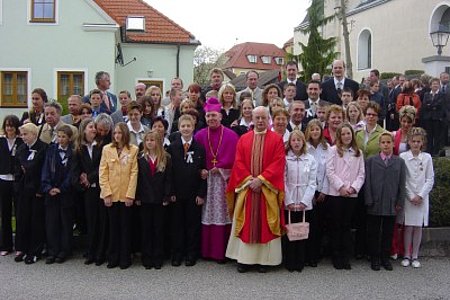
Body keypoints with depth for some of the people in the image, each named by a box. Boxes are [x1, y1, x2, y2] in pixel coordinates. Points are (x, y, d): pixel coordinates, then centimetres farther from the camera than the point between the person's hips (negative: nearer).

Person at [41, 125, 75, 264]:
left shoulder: (73, 152, -4)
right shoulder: (51, 150, 6)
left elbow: (72, 173, -6)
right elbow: (46, 169, 3)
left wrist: (60, 189, -11)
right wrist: (48, 187, -9)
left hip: (67, 193, -3)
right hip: (51, 192, 3)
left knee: (66, 223, 6)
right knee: (51, 222, 4)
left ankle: (64, 251, 15)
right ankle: (52, 252, 12)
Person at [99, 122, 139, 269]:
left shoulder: (133, 150, 0)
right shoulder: (107, 149, 4)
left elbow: (134, 173, -4)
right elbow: (102, 173, 1)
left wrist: (130, 194, -10)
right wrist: (106, 193, -7)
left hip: (126, 195, -1)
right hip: (111, 195, 1)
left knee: (125, 227, 6)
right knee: (113, 226, 9)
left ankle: (125, 258, 14)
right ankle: (113, 258, 18)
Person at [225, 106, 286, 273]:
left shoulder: (276, 139, 2)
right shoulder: (243, 139, 9)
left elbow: (278, 163, -7)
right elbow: (238, 163, 3)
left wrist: (261, 179, -15)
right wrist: (249, 180, -10)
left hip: (267, 189, -2)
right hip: (247, 188, 2)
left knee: (265, 223, 2)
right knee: (246, 224, 4)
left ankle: (264, 259, 9)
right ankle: (244, 259, 10)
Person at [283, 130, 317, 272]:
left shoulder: (310, 159, 5)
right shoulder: (284, 158, 1)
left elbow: (312, 183, 2)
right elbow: (283, 181, -2)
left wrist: (304, 202, -7)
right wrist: (289, 202, -9)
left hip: (305, 204, 1)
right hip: (288, 204, -1)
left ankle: (300, 262, 13)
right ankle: (289, 262, 12)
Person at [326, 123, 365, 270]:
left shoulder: (358, 153, 11)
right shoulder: (333, 150, 1)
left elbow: (361, 174, 7)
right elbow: (330, 171, -6)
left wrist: (354, 187, -8)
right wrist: (341, 187, -12)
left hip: (352, 194, 3)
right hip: (336, 193, -3)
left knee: (346, 225, 7)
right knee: (336, 226, 3)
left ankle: (346, 257, 13)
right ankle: (337, 257, 11)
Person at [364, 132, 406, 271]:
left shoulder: (400, 162, 7)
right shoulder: (370, 161, 3)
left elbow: (402, 184, 5)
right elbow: (367, 182, 0)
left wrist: (400, 202, 0)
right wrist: (369, 201, -6)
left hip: (391, 205, 1)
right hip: (375, 205, -1)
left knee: (388, 232, 9)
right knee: (373, 232, 6)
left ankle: (385, 258, 22)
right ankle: (374, 258, 17)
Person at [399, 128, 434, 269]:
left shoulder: (427, 158, 1)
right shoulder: (403, 157, -4)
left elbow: (430, 179, 1)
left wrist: (420, 196, -8)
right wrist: (410, 196, -8)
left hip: (422, 197, 1)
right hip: (407, 197, -1)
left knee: (418, 227, 5)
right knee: (408, 227, 2)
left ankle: (415, 256, 15)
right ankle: (407, 255, 13)